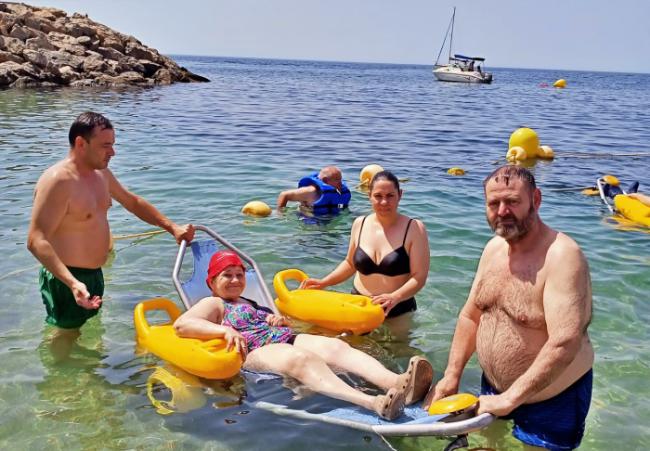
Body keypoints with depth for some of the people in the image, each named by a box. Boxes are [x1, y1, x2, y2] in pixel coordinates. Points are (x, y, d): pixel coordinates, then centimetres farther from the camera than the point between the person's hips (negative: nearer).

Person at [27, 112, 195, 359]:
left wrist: (172, 227, 13)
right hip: (68, 281, -9)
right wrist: (73, 283, -42)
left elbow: (133, 202, 20)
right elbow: (36, 241, -31)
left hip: (94, 274, 9)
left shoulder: (101, 174, 4)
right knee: (66, 338, 6)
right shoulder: (58, 181, -25)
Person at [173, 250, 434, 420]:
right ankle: (374, 403, -65)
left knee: (337, 346, -25)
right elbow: (181, 324, -4)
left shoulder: (253, 303, 38)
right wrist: (226, 330, -18)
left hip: (287, 338, 7)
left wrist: (279, 320, 12)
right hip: (256, 352, -7)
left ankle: (397, 383, -54)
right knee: (302, 359, -39)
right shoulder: (213, 304, 15)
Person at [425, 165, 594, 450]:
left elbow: (565, 343, -31)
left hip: (552, 401, -6)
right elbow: (471, 316, 7)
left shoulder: (561, 256, -24)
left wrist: (509, 399, -28)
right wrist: (451, 378, 2)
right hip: (493, 389, 7)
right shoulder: (494, 248, 0)